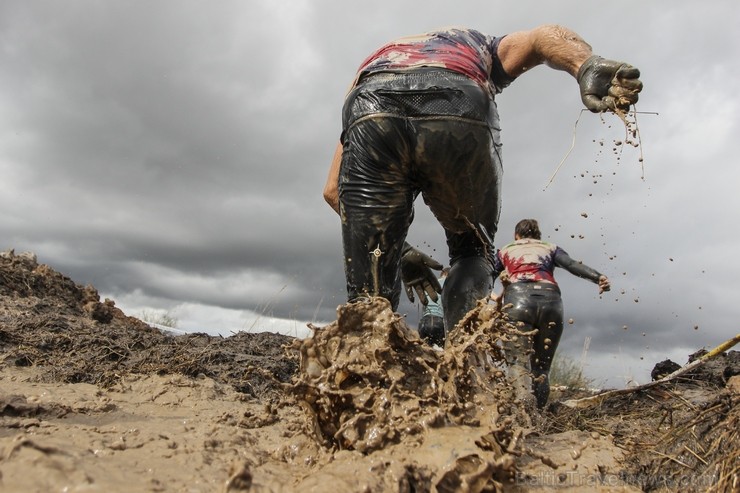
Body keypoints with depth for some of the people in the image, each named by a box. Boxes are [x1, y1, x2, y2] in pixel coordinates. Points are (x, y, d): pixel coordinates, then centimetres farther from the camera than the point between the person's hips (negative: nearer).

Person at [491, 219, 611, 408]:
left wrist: (490, 296, 37)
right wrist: (598, 277, -5)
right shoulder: (550, 248, 29)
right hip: (550, 298, 1)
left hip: (518, 297, -1)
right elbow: (572, 265, 9)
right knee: (541, 369, 9)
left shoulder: (505, 251, 29)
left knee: (519, 361, -13)